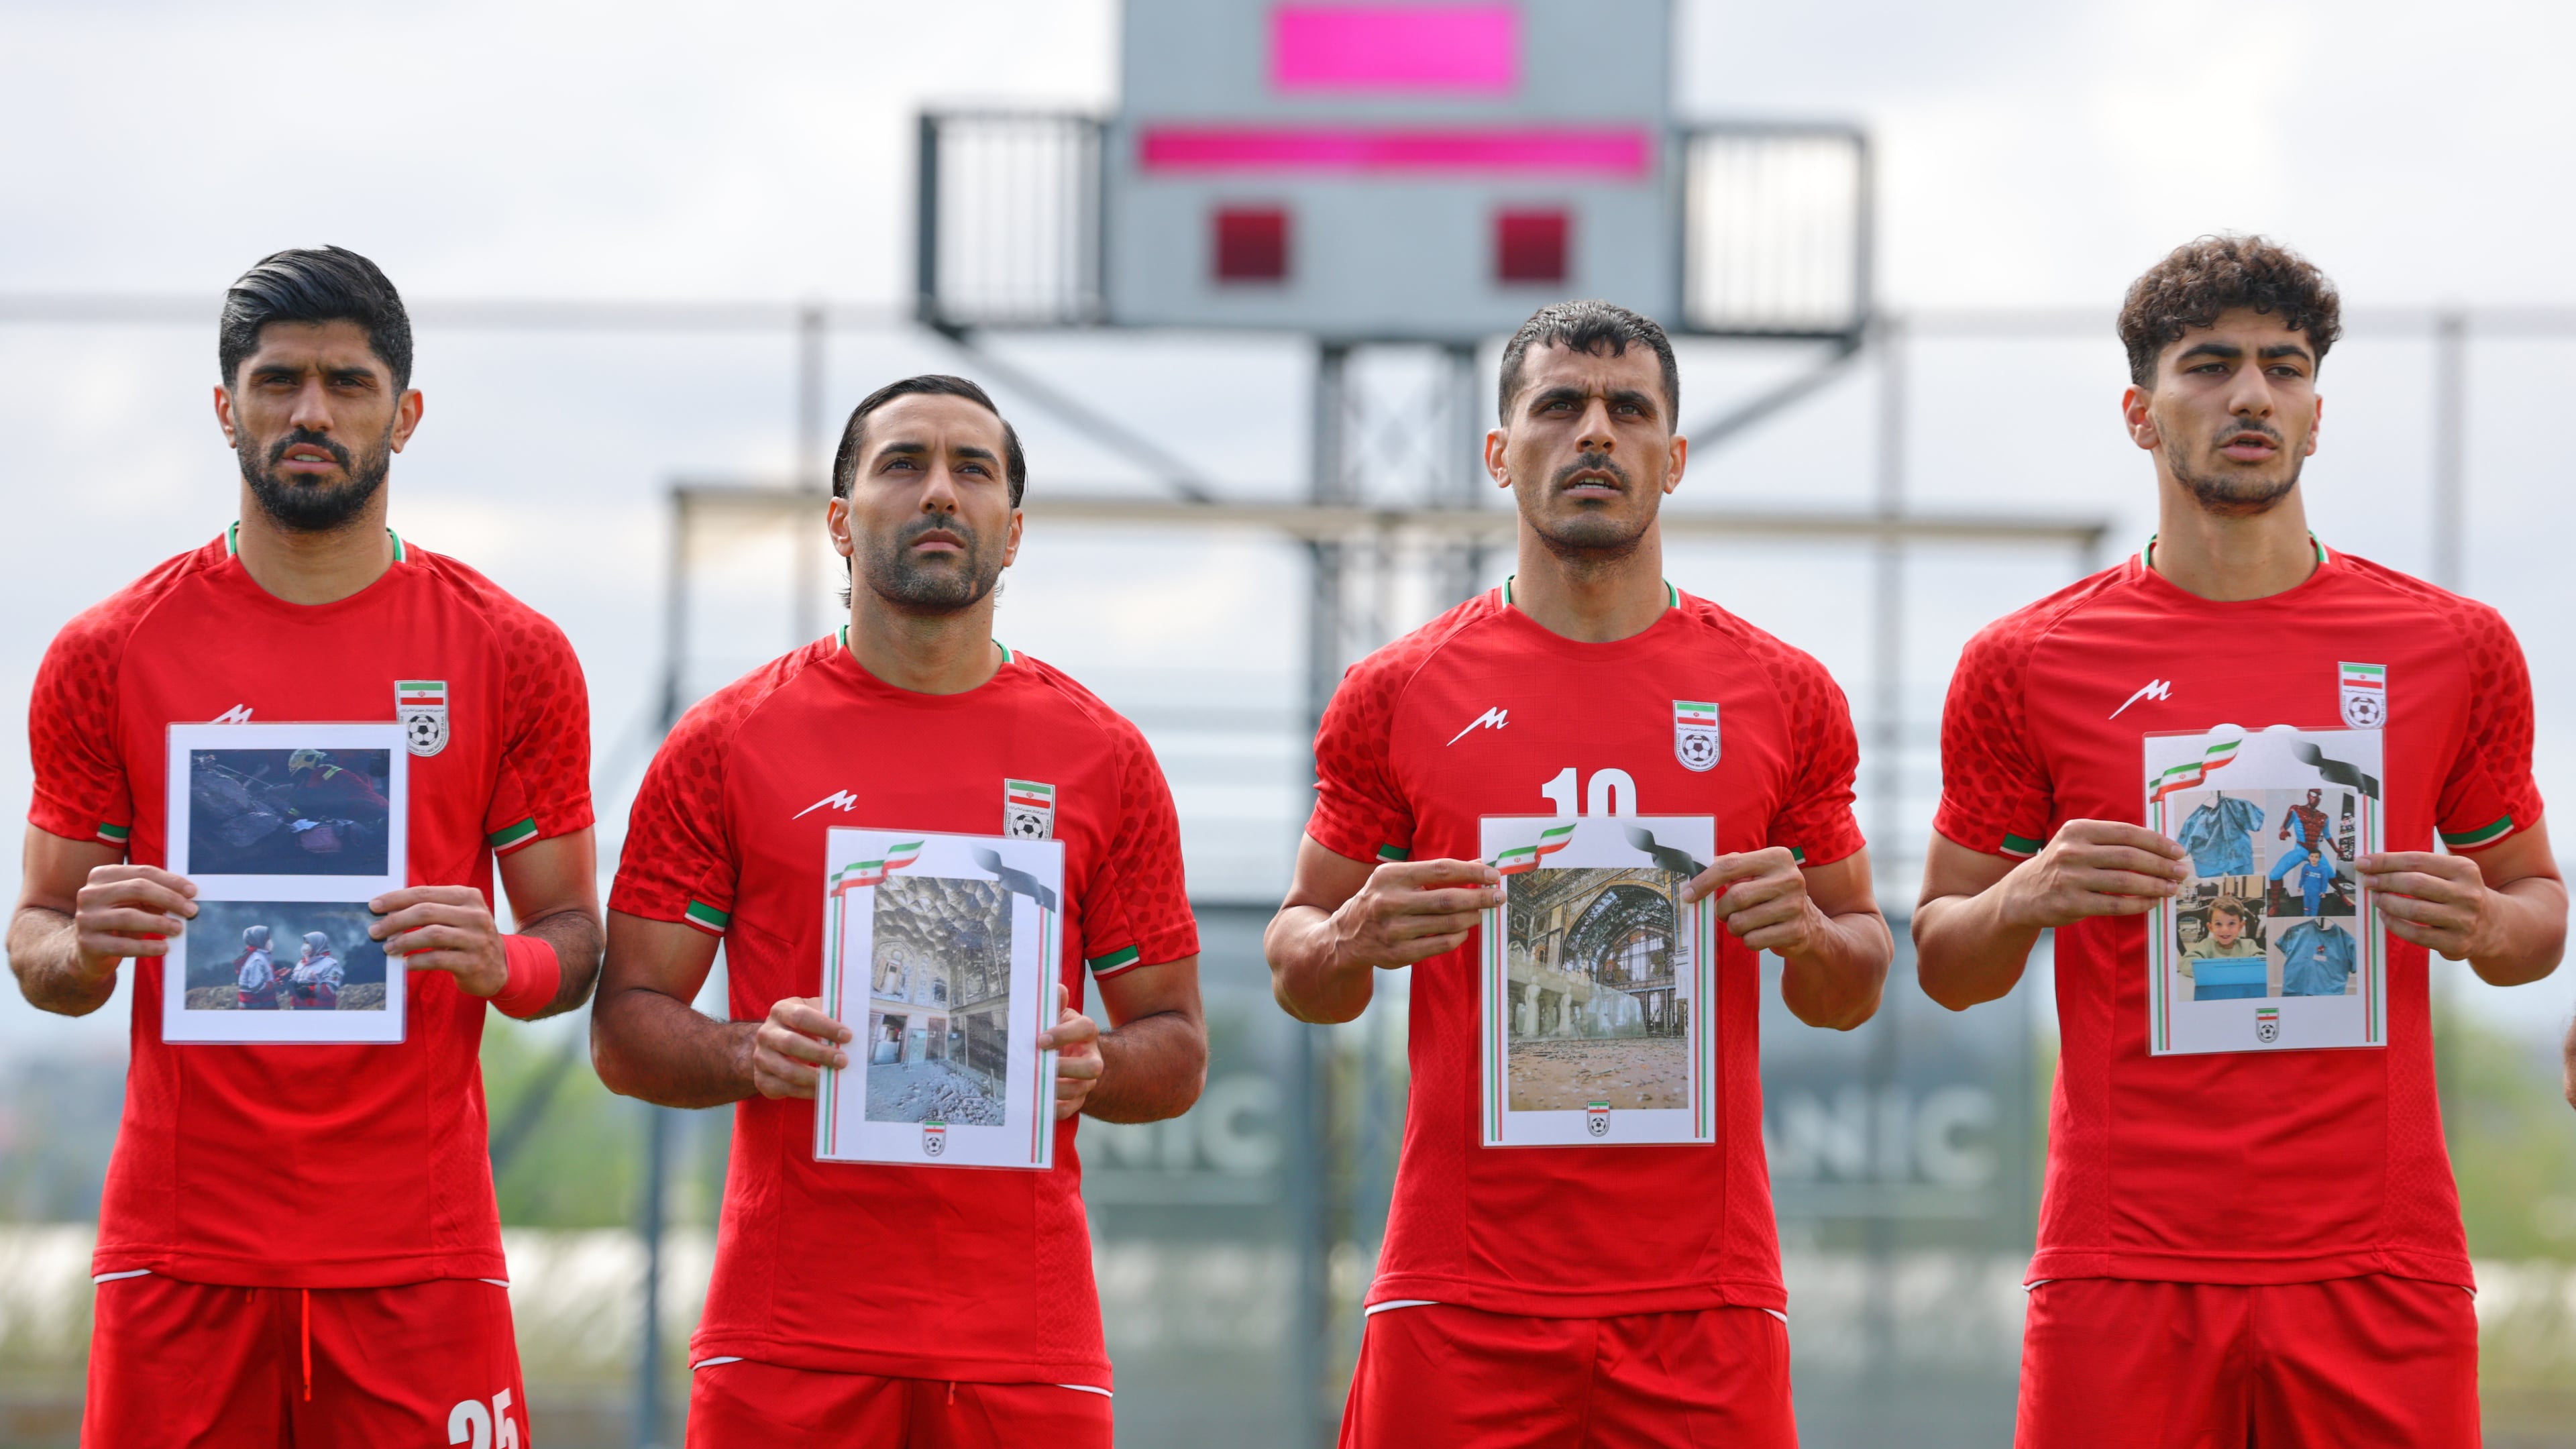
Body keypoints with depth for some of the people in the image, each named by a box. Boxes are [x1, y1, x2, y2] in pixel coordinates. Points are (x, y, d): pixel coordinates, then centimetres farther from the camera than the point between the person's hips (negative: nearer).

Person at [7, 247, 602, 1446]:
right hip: (179, 1248, 0)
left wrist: (499, 961, -14)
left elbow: (575, 942, 8)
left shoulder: (512, 657, 5)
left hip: (418, 1254, 0)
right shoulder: (108, 655, 5)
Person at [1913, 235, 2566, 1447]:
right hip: (2123, 1277, -1)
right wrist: (2026, 901, -11)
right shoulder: (2030, 664, 4)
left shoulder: (2456, 651, 7)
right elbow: (1944, 963, 10)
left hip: (2381, 1276, 1)